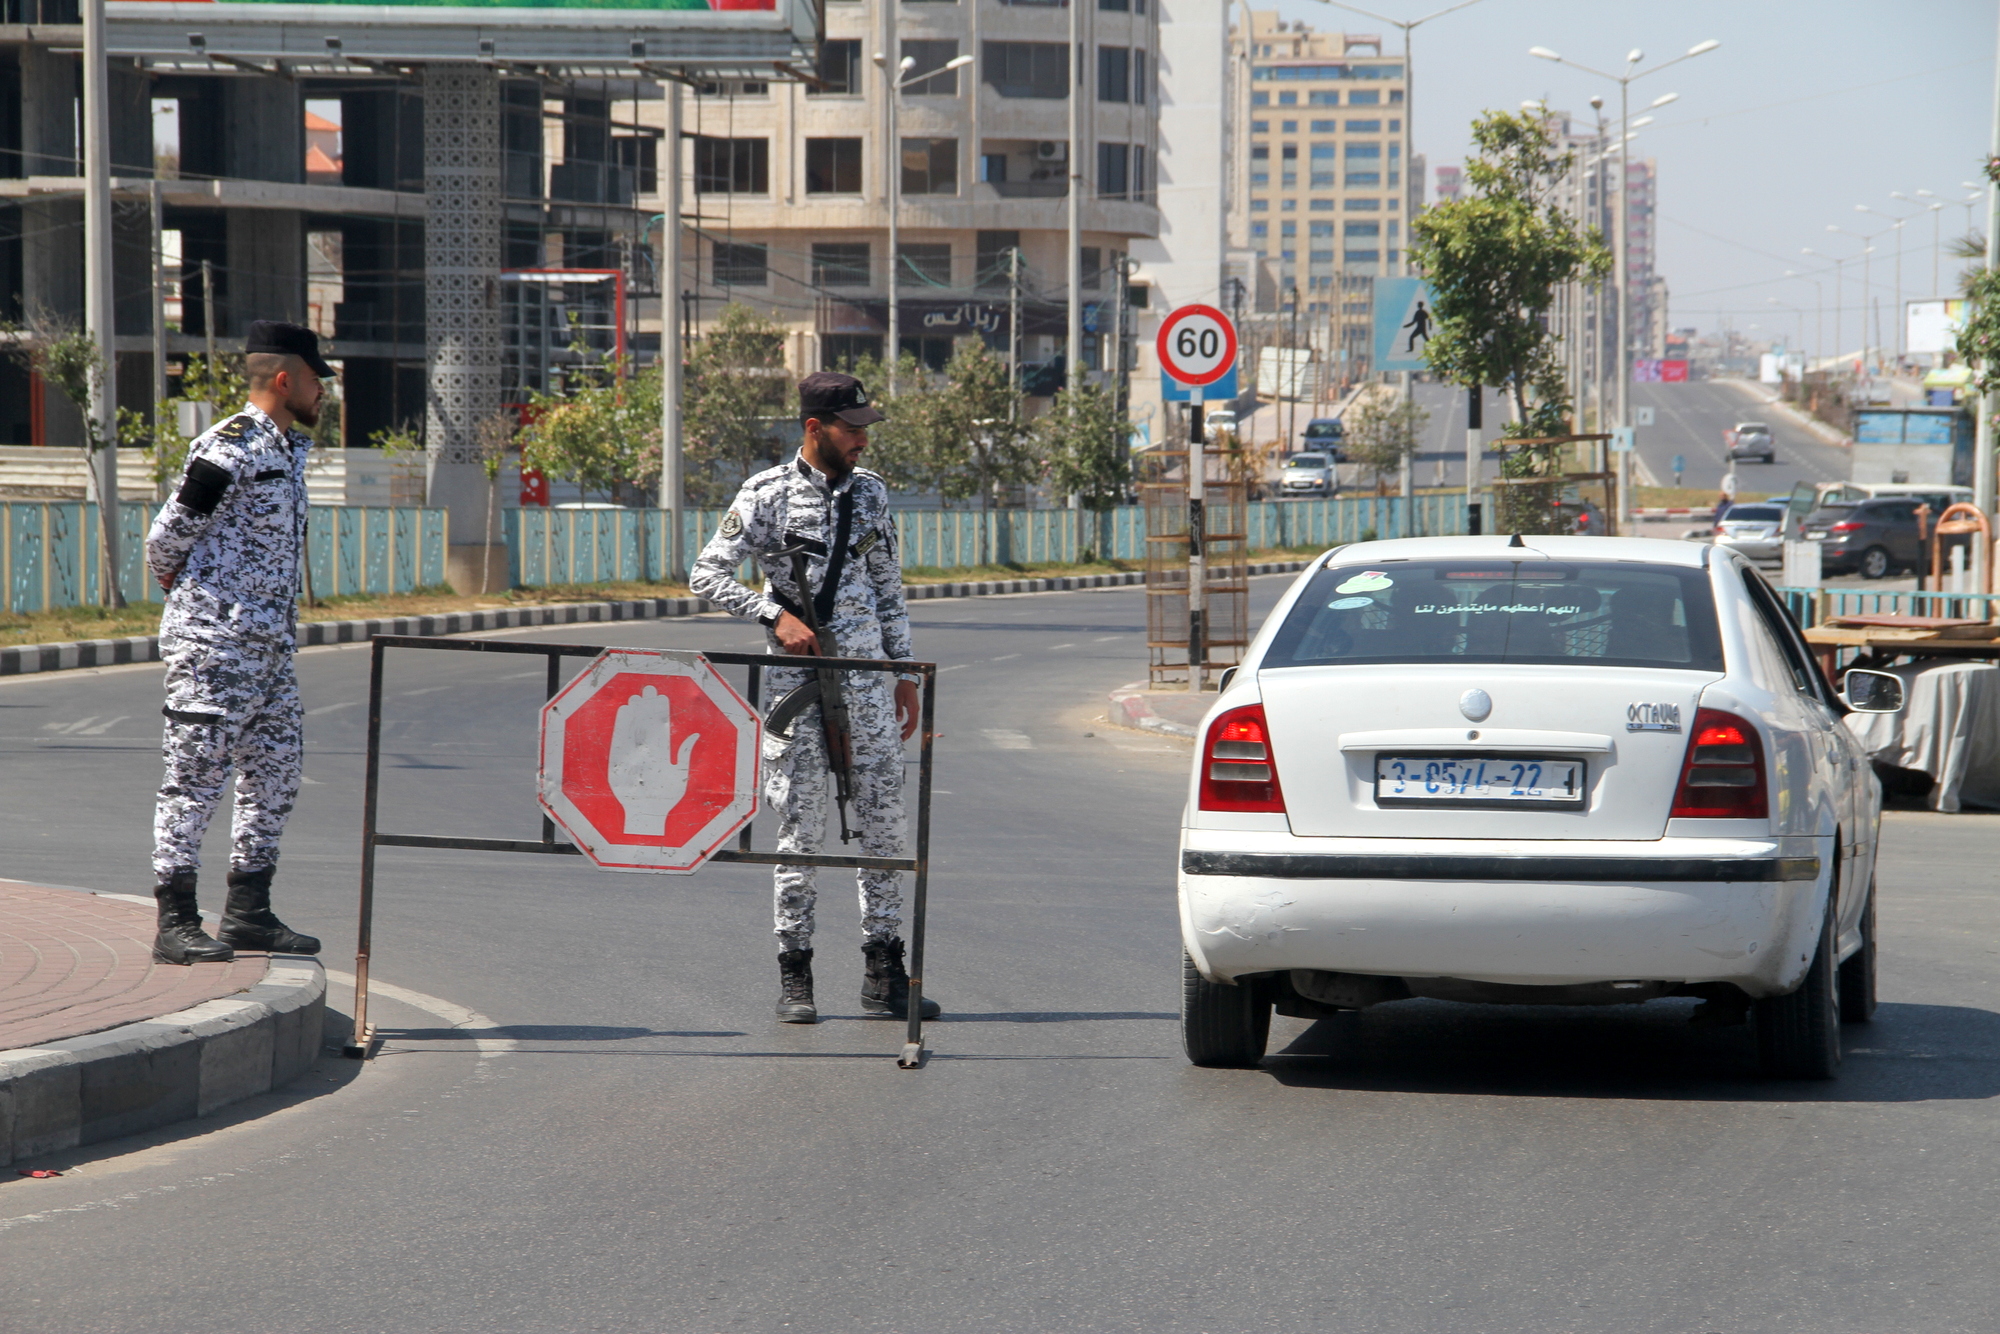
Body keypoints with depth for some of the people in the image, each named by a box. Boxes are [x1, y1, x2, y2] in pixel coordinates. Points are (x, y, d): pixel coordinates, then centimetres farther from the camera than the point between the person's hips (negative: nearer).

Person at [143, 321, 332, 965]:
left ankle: (248, 912, 19)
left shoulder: (291, 448, 14)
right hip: (213, 639, -9)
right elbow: (166, 540, -8)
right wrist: (185, 595, 8)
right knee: (197, 772, -6)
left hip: (270, 641, 9)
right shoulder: (227, 450, -15)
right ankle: (175, 922, -2)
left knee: (276, 768, 11)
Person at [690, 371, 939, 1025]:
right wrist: (775, 615, -16)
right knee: (801, 827, -1)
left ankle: (884, 972, 10)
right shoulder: (767, 495, -5)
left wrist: (906, 674, 15)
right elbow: (707, 574, -5)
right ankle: (794, 976, 7)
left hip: (867, 677, 4)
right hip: (795, 679, -4)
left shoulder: (870, 492, 10)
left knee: (882, 822, 3)